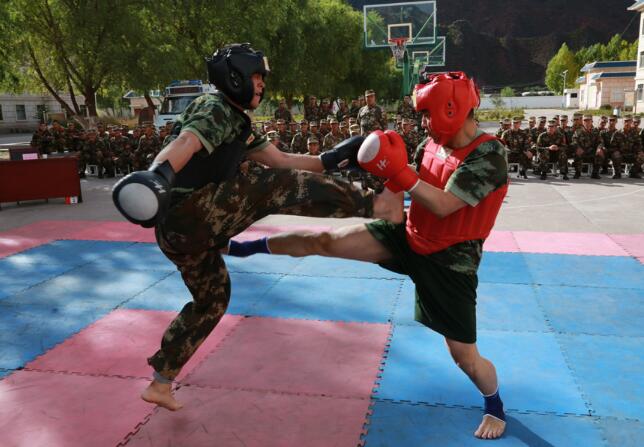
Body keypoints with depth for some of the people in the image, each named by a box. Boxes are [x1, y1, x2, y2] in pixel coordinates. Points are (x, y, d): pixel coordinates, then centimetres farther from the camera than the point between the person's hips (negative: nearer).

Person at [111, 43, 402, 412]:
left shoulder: (236, 123, 22)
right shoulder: (216, 109, -8)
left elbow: (280, 160, 18)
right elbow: (186, 143, -30)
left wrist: (332, 159, 12)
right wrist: (157, 175, -50)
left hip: (177, 229, 11)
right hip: (187, 215, -11)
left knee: (211, 298, 22)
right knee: (272, 188, -19)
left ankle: (160, 383, 32)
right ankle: (369, 207, -10)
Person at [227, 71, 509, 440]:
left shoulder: (490, 155, -21)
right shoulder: (436, 143, 1)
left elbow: (444, 206, -30)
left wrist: (398, 169, -31)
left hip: (449, 262, -5)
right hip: (408, 237, 6)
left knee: (465, 357, 5)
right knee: (325, 241, -6)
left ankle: (496, 407, 38)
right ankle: (240, 247, 9)